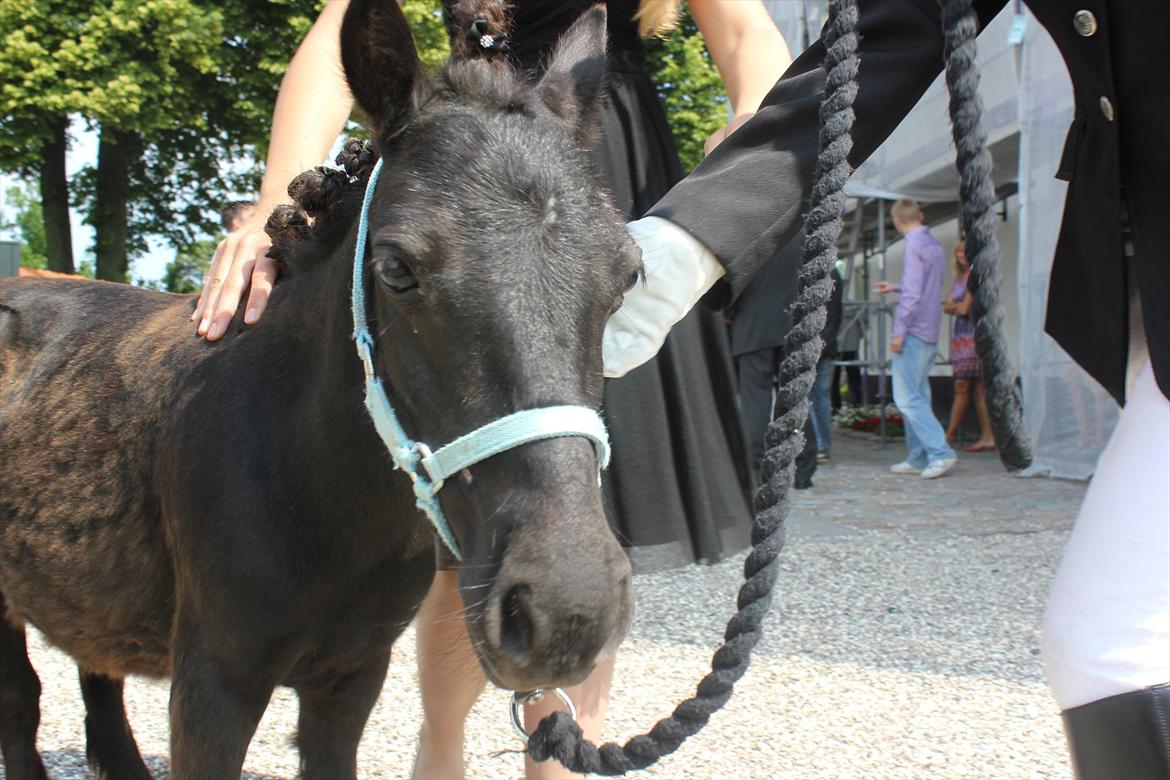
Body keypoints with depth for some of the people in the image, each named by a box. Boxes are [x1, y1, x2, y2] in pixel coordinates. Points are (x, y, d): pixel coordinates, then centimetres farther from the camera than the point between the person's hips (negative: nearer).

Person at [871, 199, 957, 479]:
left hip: (914, 331, -9)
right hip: (931, 333, 9)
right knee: (918, 396, 12)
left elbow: (913, 294, -18)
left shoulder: (914, 245, -12)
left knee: (907, 397, -9)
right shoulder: (935, 245, 15)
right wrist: (896, 287, 39)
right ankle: (918, 458, 13)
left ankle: (940, 452, -16)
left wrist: (899, 331, -16)